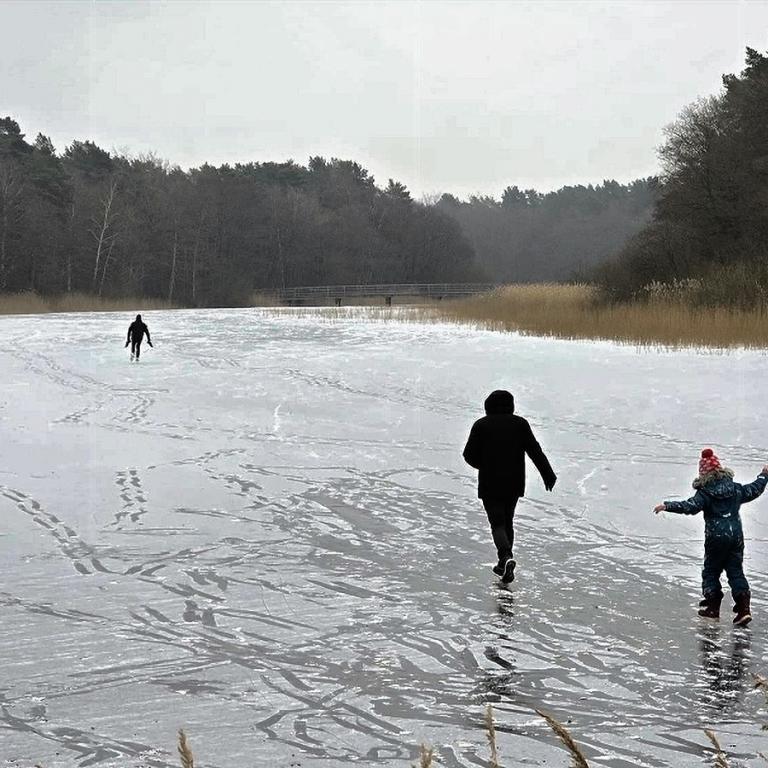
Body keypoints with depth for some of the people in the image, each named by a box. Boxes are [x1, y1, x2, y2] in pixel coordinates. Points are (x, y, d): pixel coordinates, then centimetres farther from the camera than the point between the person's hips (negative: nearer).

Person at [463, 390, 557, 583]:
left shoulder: (481, 425, -1)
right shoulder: (520, 424, 3)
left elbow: (469, 455, -2)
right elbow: (535, 451, -4)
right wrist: (548, 475, -5)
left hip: (489, 485, -3)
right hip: (514, 483, 3)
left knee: (497, 523, -2)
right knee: (507, 521, 18)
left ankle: (506, 557, -27)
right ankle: (503, 565, 22)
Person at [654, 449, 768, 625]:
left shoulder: (705, 493, -11)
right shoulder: (735, 488, 5)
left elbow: (690, 506, -24)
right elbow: (754, 490, 20)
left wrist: (667, 506, -25)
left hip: (715, 538, -4)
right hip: (736, 536, 5)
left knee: (711, 571, 11)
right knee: (736, 571, 9)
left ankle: (712, 607, 11)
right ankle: (743, 608, -2)